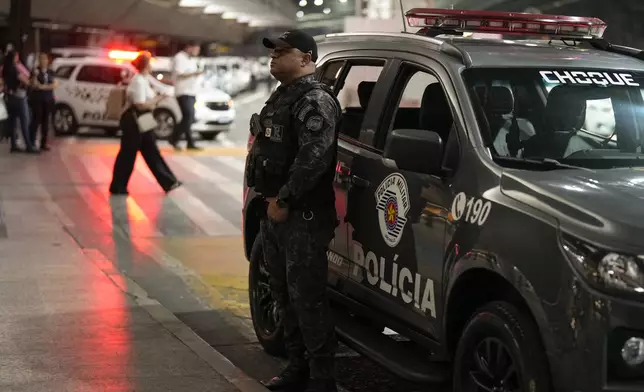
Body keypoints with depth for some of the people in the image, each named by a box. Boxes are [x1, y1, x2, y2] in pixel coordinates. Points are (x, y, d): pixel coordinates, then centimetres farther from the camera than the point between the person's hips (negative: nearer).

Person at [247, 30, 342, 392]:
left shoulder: (315, 100, -12)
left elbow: (314, 157, -23)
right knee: (285, 294, 15)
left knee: (307, 297, -8)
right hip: (275, 212, 10)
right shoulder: (281, 97, 19)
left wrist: (283, 199, -21)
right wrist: (268, 197, 15)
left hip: (304, 215, -10)